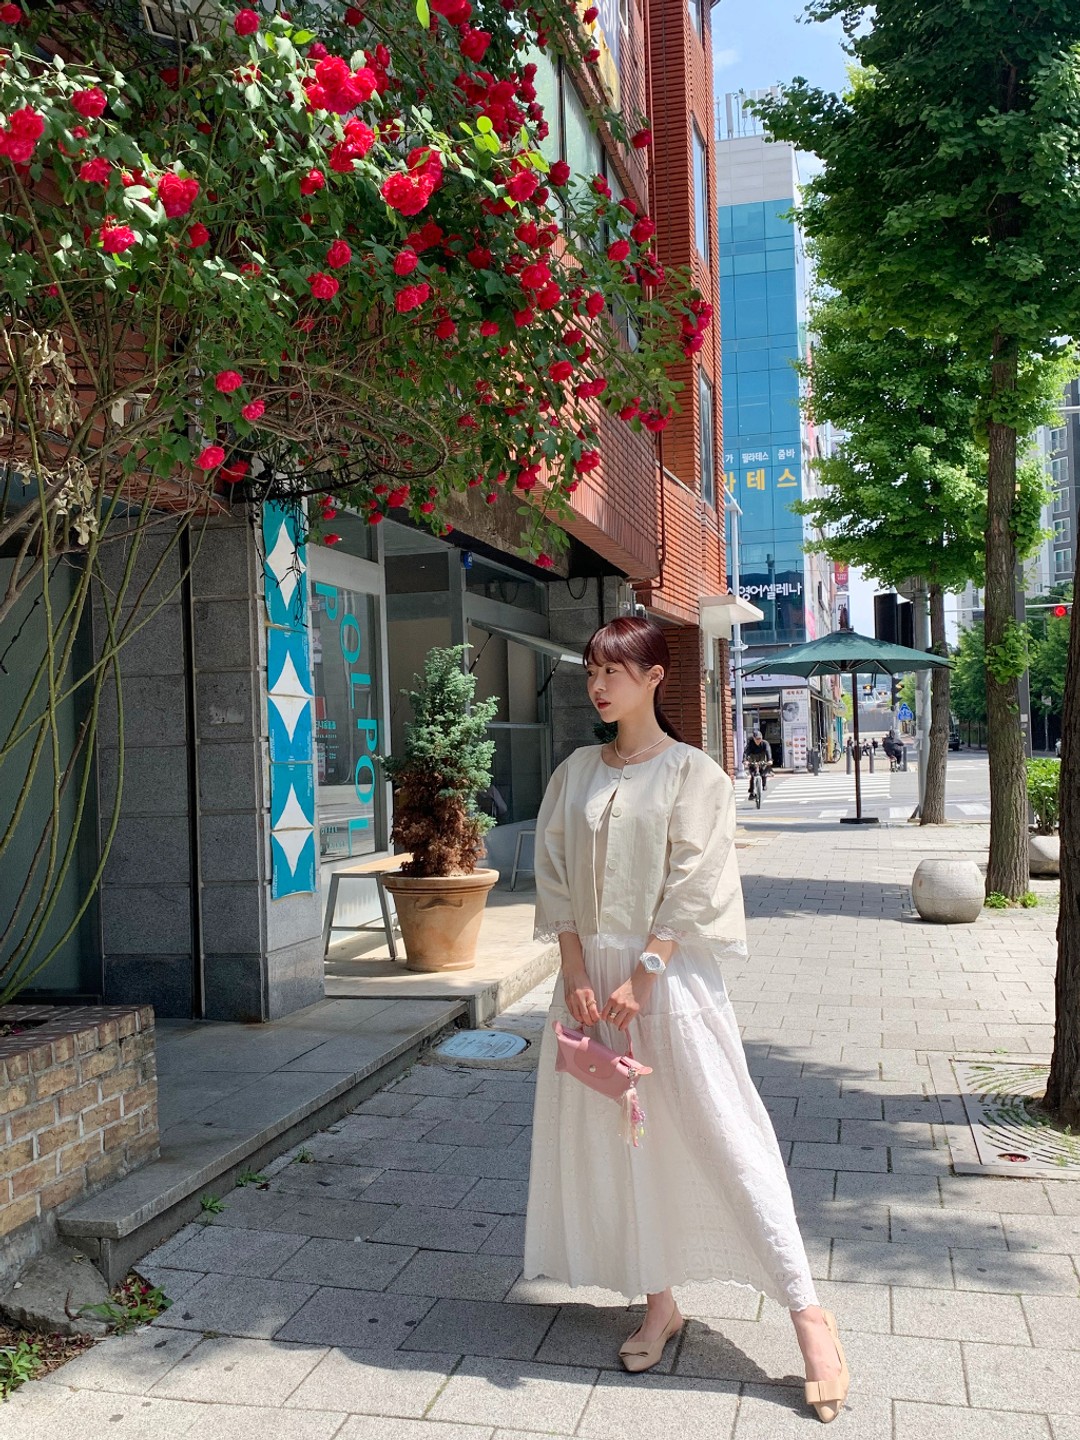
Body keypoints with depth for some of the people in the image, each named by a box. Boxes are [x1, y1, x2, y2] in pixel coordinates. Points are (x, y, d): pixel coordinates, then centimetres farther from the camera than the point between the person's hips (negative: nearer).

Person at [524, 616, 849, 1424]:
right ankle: (660, 1305, 26)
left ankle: (806, 1308, 7)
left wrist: (640, 981, -17)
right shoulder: (576, 774, 7)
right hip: (593, 972, 5)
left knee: (721, 1136, -4)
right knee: (617, 1140, 10)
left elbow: (689, 889, -12)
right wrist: (577, 977, -5)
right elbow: (556, 879, 4)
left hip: (670, 973, -5)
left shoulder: (692, 773, -6)